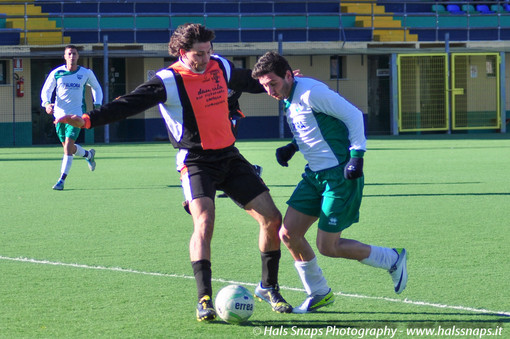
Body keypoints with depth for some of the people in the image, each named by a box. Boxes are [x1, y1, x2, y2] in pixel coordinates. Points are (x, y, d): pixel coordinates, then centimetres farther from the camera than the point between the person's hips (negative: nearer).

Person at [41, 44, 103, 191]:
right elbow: (46, 90, 4)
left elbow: (96, 88, 17)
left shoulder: (86, 73, -1)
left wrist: (97, 105, 4)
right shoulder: (56, 73, -2)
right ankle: (88, 154, 44)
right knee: (68, 147, 11)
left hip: (77, 114, -3)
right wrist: (47, 104, -17)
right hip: (60, 113, 3)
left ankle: (62, 180, -14)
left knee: (68, 146, -16)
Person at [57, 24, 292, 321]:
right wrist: (89, 120, -32)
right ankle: (204, 299, -22)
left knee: (272, 218, 2)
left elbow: (250, 82, 27)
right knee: (204, 222, -27)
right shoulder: (168, 82, -12)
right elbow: (129, 104, -20)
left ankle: (269, 288, 19)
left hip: (230, 157, 6)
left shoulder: (221, 67, 6)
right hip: (196, 162, -6)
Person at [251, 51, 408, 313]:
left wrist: (356, 156, -20)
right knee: (288, 234, 1)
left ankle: (392, 260, 14)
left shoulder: (311, 93, -19)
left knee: (328, 247, -5)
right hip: (314, 174, 9)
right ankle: (319, 294, 17)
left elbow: (353, 115, -16)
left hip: (340, 174, -9)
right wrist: (292, 147, 7)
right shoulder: (289, 99, 9)